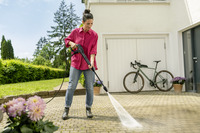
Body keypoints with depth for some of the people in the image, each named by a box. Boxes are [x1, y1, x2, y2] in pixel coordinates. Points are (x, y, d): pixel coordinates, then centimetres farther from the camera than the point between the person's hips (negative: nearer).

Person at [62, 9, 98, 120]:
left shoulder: (94, 35, -1)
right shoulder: (75, 32, 2)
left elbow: (93, 50, -7)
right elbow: (67, 40, 16)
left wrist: (92, 61, -23)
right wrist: (71, 43, -7)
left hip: (88, 64, 0)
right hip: (76, 62, 0)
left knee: (89, 87, 1)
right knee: (71, 85, -1)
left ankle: (88, 109, 16)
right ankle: (66, 109, 9)